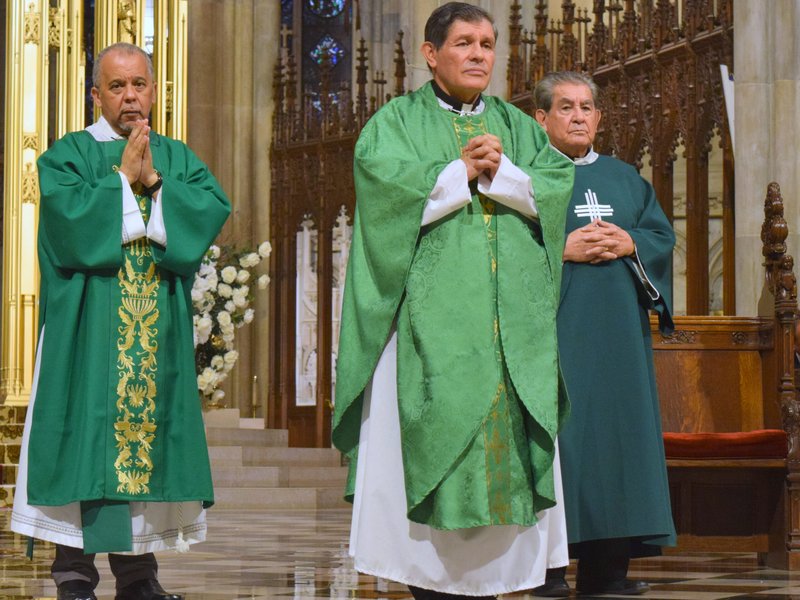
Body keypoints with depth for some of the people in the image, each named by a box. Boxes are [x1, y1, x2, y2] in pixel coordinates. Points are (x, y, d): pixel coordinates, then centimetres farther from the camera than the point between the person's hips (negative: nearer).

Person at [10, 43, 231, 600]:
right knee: (88, 436, -7)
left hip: (159, 329, 4)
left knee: (149, 427, 3)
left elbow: (215, 209, -3)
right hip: (88, 324, -4)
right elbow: (71, 217, -15)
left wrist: (154, 182, -10)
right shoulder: (68, 155, 3)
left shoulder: (178, 159, 14)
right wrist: (124, 177, -8)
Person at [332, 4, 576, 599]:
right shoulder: (399, 120, 8)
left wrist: (500, 171, -9)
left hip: (512, 317, 4)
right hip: (430, 316, -4)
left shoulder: (518, 126, 19)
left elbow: (558, 186, 6)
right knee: (431, 433, -9)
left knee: (505, 431, -2)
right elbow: (381, 176, -11)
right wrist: (461, 171, -8)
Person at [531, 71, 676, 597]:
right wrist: (562, 248, -15)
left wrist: (629, 243, -7)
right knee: (557, 431, -9)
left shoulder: (626, 179, 19)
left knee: (618, 430, 1)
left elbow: (663, 236, 12)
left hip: (617, 333, 5)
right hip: (555, 329, -5)